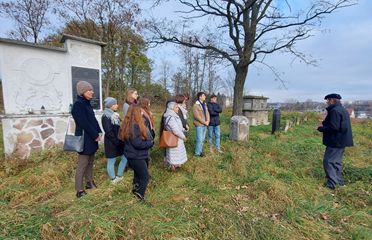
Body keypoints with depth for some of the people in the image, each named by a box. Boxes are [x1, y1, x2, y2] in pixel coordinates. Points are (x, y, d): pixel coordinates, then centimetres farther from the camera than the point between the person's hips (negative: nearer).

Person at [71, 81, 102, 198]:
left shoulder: (87, 103, 12)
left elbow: (93, 119, 13)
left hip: (91, 138, 9)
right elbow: (84, 123, -20)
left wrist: (99, 132, 2)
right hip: (84, 139, -9)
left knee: (90, 161, 18)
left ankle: (89, 183, 33)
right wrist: (96, 135, -14)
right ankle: (79, 191, 12)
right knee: (82, 164, 0)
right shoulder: (78, 103, -16)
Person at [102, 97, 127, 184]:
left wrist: (122, 139, 11)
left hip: (119, 141, 9)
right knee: (111, 161, 8)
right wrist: (117, 143, -18)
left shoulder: (114, 115, 11)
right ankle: (113, 179, 25)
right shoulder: (106, 117, -15)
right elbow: (109, 132, -20)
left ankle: (119, 176, 29)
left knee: (125, 158, 12)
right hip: (111, 143, -9)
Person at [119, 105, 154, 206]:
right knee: (145, 177, 0)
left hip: (134, 155, 10)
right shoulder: (134, 126, -25)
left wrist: (148, 143, 1)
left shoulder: (130, 124, 6)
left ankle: (135, 192, 41)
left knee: (138, 175, 24)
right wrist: (150, 143, -12)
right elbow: (138, 143, -26)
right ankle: (140, 198, 10)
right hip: (136, 156, -10)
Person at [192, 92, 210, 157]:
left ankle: (200, 151, 27)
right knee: (199, 139, -3)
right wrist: (204, 122, -16)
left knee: (203, 139, 14)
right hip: (199, 125, -8)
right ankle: (197, 152, 14)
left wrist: (208, 121, -5)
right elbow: (197, 116, -19)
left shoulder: (205, 105, 12)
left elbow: (207, 113, 12)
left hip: (204, 125, 8)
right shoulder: (195, 105, -13)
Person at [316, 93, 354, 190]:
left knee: (328, 161, -6)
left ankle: (332, 183, -3)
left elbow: (333, 127, -24)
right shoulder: (343, 110, 15)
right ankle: (339, 181, 28)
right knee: (336, 161, 18)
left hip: (336, 141, -11)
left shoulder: (335, 111, -19)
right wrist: (324, 123, 23)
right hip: (341, 141, 11)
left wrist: (320, 128, -12)